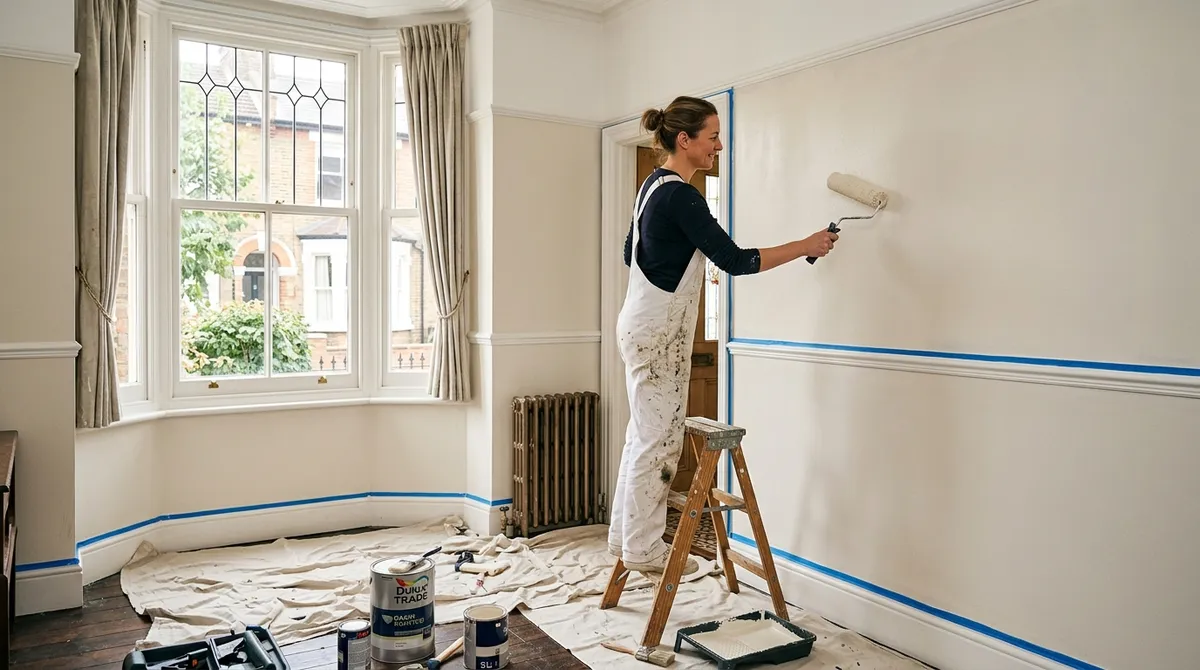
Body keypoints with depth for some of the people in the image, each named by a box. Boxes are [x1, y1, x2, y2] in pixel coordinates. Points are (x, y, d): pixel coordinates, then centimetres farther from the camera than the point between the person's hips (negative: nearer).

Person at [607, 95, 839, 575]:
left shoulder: (653, 186, 12)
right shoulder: (680, 196, -18)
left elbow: (630, 252, 21)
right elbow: (735, 260, -19)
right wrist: (805, 246, -12)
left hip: (643, 325, 10)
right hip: (658, 332, -10)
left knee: (645, 434, 15)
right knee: (659, 438, -1)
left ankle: (626, 535, 26)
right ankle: (643, 548, 10)